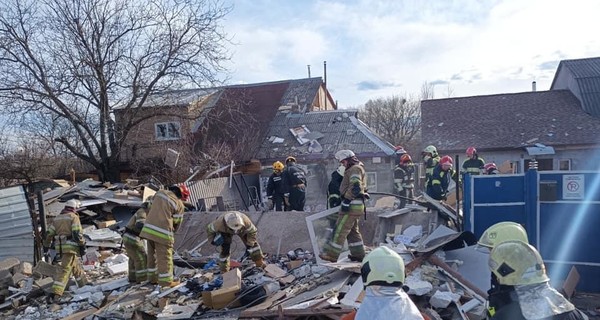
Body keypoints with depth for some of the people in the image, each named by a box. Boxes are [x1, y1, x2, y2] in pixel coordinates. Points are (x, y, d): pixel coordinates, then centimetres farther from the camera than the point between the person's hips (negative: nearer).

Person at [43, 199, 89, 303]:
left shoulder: (57, 218, 16)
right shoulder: (73, 217, -5)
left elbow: (49, 233, 16)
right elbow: (77, 233, -15)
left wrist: (46, 245, 26)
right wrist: (82, 245, -9)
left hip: (60, 246, 8)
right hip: (70, 246, -8)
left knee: (76, 265, 22)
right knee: (65, 269, -9)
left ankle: (84, 285, 34)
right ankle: (55, 293, -16)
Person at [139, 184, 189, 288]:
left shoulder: (160, 192, 9)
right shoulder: (179, 205, -5)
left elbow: (152, 205, 19)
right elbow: (176, 222, 1)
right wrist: (172, 232, 22)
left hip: (149, 229, 6)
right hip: (162, 232, -6)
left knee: (152, 255, 19)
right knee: (164, 257, 4)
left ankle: (152, 277, 31)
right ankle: (166, 281, 10)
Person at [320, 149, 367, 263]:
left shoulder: (355, 168, -9)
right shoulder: (359, 169, 25)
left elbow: (355, 186, -23)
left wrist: (346, 201, -24)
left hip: (352, 205, -11)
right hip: (357, 205, 11)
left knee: (340, 230, -9)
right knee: (353, 230, 16)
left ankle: (331, 254, -8)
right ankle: (358, 254, 20)